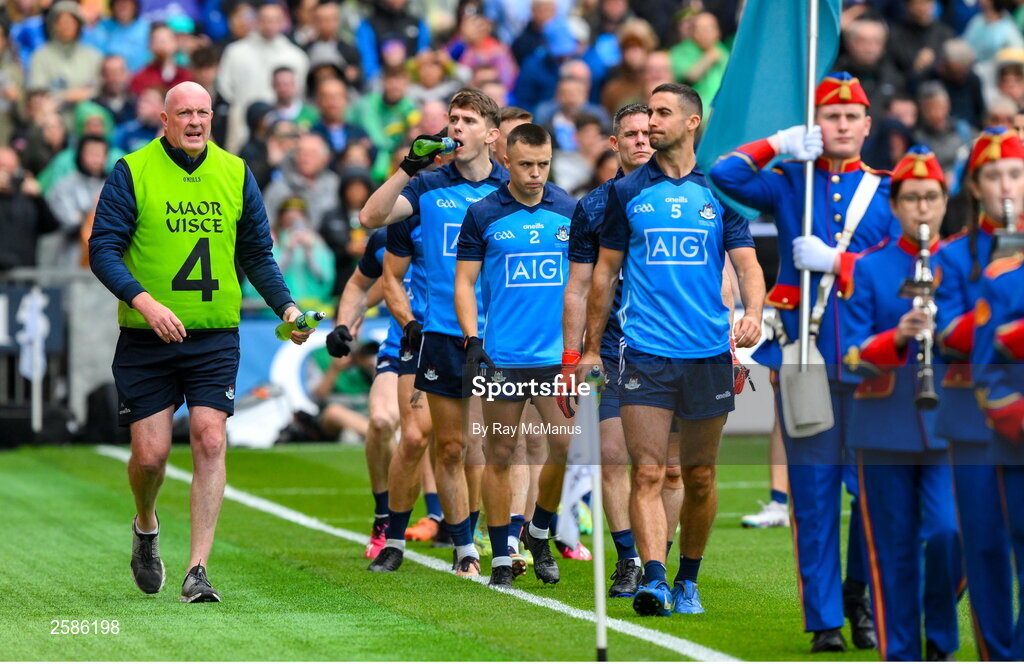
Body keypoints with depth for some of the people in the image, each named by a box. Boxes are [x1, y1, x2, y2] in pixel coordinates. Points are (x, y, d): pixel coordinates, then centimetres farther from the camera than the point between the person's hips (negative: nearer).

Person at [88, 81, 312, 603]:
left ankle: (198, 570, -8)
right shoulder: (132, 173, -4)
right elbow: (103, 248, -8)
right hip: (146, 343, -2)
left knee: (210, 442, -11)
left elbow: (256, 254, 15)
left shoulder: (235, 174, 7)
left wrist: (285, 306, 0)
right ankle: (146, 528, 33)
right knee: (150, 453, -1)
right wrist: (144, 301, -21)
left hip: (215, 339, 2)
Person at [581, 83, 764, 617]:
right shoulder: (627, 192, 7)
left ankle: (688, 582, 22)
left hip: (709, 353, 1)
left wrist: (753, 313, -18)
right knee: (648, 472, -13)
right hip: (645, 352, -1)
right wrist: (591, 348, 12)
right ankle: (653, 580, -22)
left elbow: (747, 264, 2)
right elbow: (605, 271, 13)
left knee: (699, 478, 8)